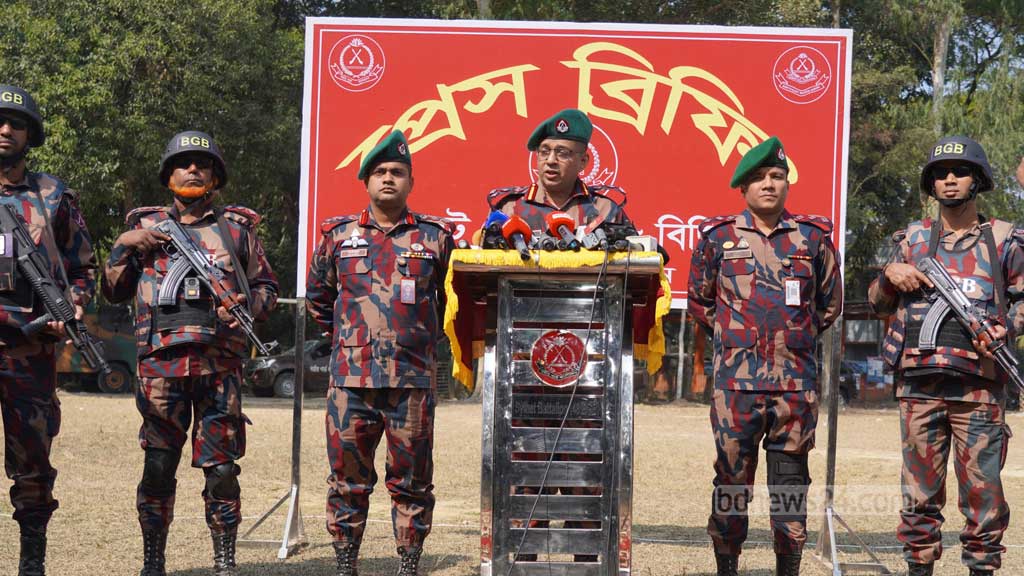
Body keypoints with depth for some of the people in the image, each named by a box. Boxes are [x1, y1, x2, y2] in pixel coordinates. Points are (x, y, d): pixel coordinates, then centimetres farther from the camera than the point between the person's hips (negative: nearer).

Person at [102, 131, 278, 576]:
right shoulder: (146, 226, 15)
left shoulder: (237, 228, 13)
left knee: (221, 468, -2)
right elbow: (114, 291, 16)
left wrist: (247, 307, -5)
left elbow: (266, 286, 15)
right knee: (158, 467, 2)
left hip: (220, 366, 0)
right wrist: (124, 246, 1)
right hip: (161, 365, 1)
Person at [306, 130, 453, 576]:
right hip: (350, 376, 1)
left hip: (414, 379, -1)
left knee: (411, 480, 4)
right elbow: (316, 295, 22)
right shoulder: (339, 236, 9)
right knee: (348, 478, 5)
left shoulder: (433, 237, 5)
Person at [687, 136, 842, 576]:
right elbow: (698, 300, 17)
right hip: (736, 379, -1)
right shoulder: (718, 237, 5)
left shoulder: (813, 237, 7)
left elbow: (831, 302, 18)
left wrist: (796, 337, 13)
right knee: (732, 476, 3)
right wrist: (731, 334, 11)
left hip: (795, 380, 1)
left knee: (791, 480, 3)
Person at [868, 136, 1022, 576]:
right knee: (920, 489, 4)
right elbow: (878, 304, 21)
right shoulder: (913, 238, 15)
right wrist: (890, 275, 0)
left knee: (982, 487, -2)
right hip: (919, 383, 2)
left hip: (978, 385, -2)